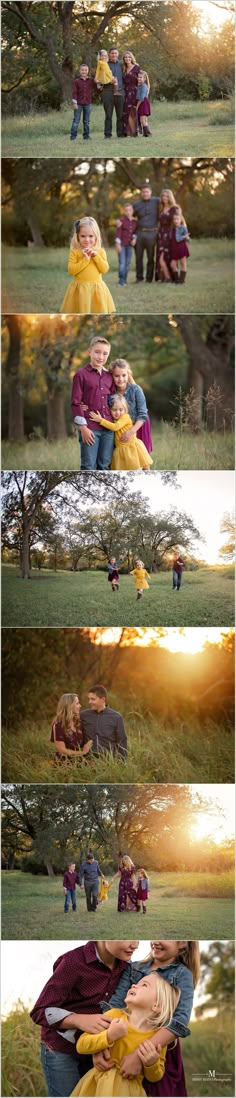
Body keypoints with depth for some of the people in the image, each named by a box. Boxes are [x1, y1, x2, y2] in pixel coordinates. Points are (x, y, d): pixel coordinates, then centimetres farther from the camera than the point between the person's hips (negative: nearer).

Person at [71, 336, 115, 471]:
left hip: (108, 428, 5)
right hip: (90, 429, -5)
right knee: (89, 467, -5)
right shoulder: (81, 374, -2)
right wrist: (83, 428, -10)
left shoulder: (109, 376, 12)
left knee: (104, 466, 7)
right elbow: (76, 403, -4)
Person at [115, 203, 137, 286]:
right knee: (122, 262, -10)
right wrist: (118, 244, -13)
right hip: (122, 245, -5)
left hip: (130, 245, 5)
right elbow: (118, 232, -8)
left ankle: (125, 280, 12)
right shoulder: (121, 220, -6)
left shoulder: (134, 221, 7)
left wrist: (134, 238, -3)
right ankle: (121, 280, -8)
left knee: (128, 263, 6)